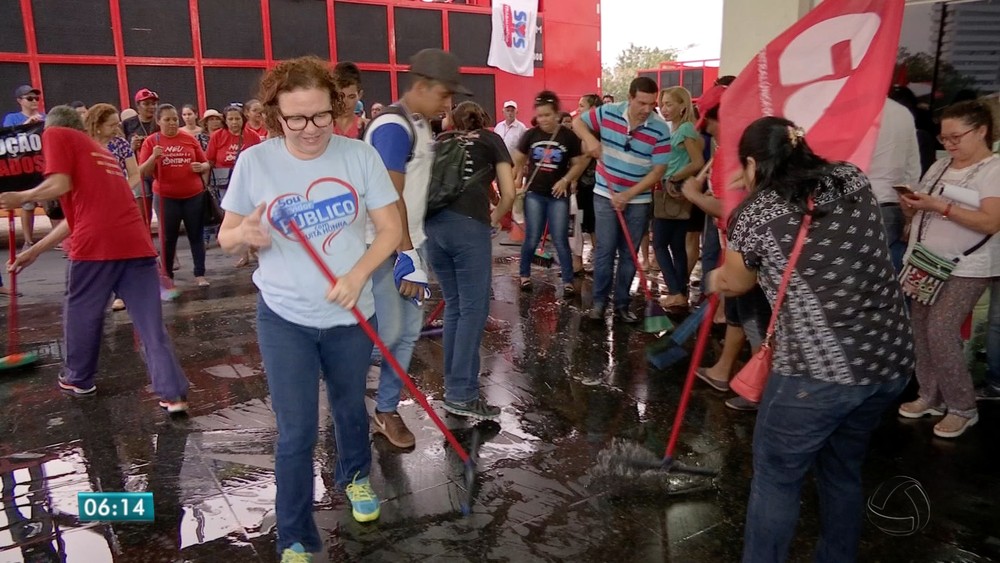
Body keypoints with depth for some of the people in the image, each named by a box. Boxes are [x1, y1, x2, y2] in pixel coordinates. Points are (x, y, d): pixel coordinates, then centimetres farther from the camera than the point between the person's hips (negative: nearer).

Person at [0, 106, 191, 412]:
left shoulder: (55, 135, 11)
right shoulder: (98, 150, 32)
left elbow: (60, 185, -7)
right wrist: (35, 250, 36)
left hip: (97, 243, -5)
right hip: (136, 241, 6)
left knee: (80, 312, 17)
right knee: (151, 323, 5)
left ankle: (78, 380, 35)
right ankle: (173, 394, 1)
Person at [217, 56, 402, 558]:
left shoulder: (359, 155, -10)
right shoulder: (254, 162, -9)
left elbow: (391, 228, -7)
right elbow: (226, 237, -1)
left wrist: (357, 275, -22)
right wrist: (245, 234, -25)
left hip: (351, 314, 1)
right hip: (284, 317, -1)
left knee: (350, 407, 22)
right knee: (296, 433, 1)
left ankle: (355, 476, 53)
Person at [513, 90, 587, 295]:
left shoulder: (569, 137, -4)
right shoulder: (530, 135, 0)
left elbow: (579, 164, 0)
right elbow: (517, 161, 9)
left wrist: (565, 180, -13)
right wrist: (516, 180, 1)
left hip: (558, 195, -1)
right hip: (534, 193, 1)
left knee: (560, 240, 0)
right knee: (532, 238, 5)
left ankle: (568, 282, 9)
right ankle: (525, 275, 23)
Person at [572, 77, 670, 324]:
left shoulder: (660, 129, -12)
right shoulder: (608, 112, -8)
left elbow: (658, 170, -11)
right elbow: (578, 122, 7)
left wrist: (628, 195, -17)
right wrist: (590, 139, -15)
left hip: (638, 201, 0)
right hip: (605, 195, 0)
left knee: (629, 254, 7)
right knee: (605, 250, -1)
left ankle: (621, 304, 18)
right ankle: (599, 302, 10)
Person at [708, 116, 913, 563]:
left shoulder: (752, 215, -6)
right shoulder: (852, 178, 7)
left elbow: (737, 283, 14)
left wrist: (716, 280, 36)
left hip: (818, 371, -6)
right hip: (891, 360, 6)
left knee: (776, 477, 12)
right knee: (843, 468, 25)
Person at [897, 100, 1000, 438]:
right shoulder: (940, 166, 12)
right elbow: (921, 213, 14)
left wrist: (941, 206, -24)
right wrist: (911, 205, -8)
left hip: (966, 268, -6)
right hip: (924, 262, 7)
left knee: (940, 331, -13)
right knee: (922, 330, 6)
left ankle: (963, 408, 3)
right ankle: (930, 396, 21)